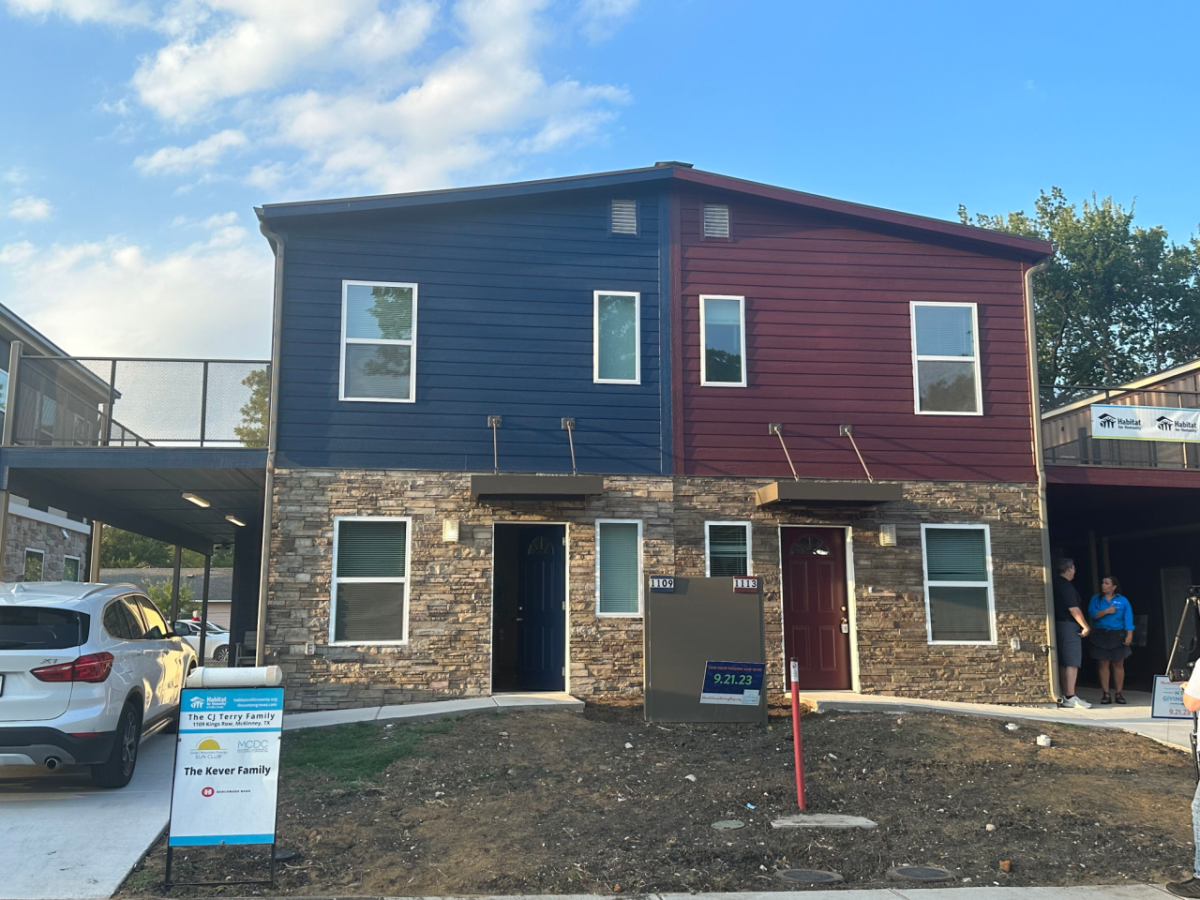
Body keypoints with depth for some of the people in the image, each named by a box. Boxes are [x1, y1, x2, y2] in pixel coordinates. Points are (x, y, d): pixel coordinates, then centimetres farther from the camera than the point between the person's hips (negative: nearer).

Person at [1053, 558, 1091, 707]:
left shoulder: (1057, 583, 13)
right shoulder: (1066, 586, -15)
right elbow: (1074, 609, -19)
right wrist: (1086, 627, -12)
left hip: (1060, 624, 10)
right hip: (1069, 626, -10)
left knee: (1063, 663, 12)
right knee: (1072, 662, -10)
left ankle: (1066, 695, 18)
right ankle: (1070, 697, -14)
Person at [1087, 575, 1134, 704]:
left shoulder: (1122, 600, 4)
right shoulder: (1096, 599, 7)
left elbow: (1128, 619, -2)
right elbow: (1092, 614, -6)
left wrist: (1129, 635, -11)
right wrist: (1106, 611, -17)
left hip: (1117, 635, 0)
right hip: (1100, 635, 1)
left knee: (1118, 664, 1)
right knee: (1103, 664, -1)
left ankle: (1119, 693, 9)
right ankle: (1105, 694, 1)